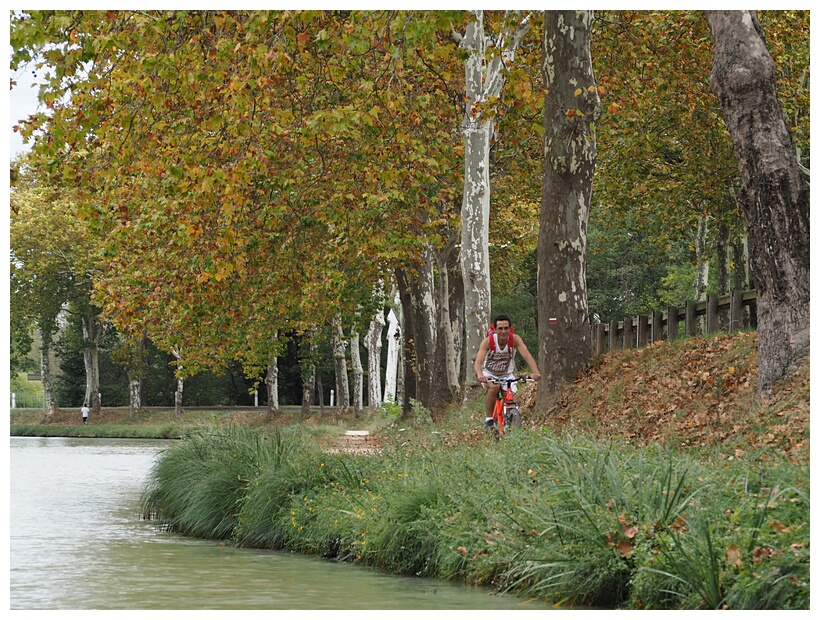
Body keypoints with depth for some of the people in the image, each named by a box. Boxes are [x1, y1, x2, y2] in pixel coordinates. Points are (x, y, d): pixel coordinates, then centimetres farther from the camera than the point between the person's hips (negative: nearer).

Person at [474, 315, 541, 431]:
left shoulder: (515, 339, -19)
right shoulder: (488, 341, -23)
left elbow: (526, 355, -32)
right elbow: (479, 361, -33)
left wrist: (535, 372, -50)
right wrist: (480, 375, -55)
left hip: (507, 375, 2)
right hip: (489, 374, -2)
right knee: (494, 387, -34)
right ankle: (489, 419, -23)